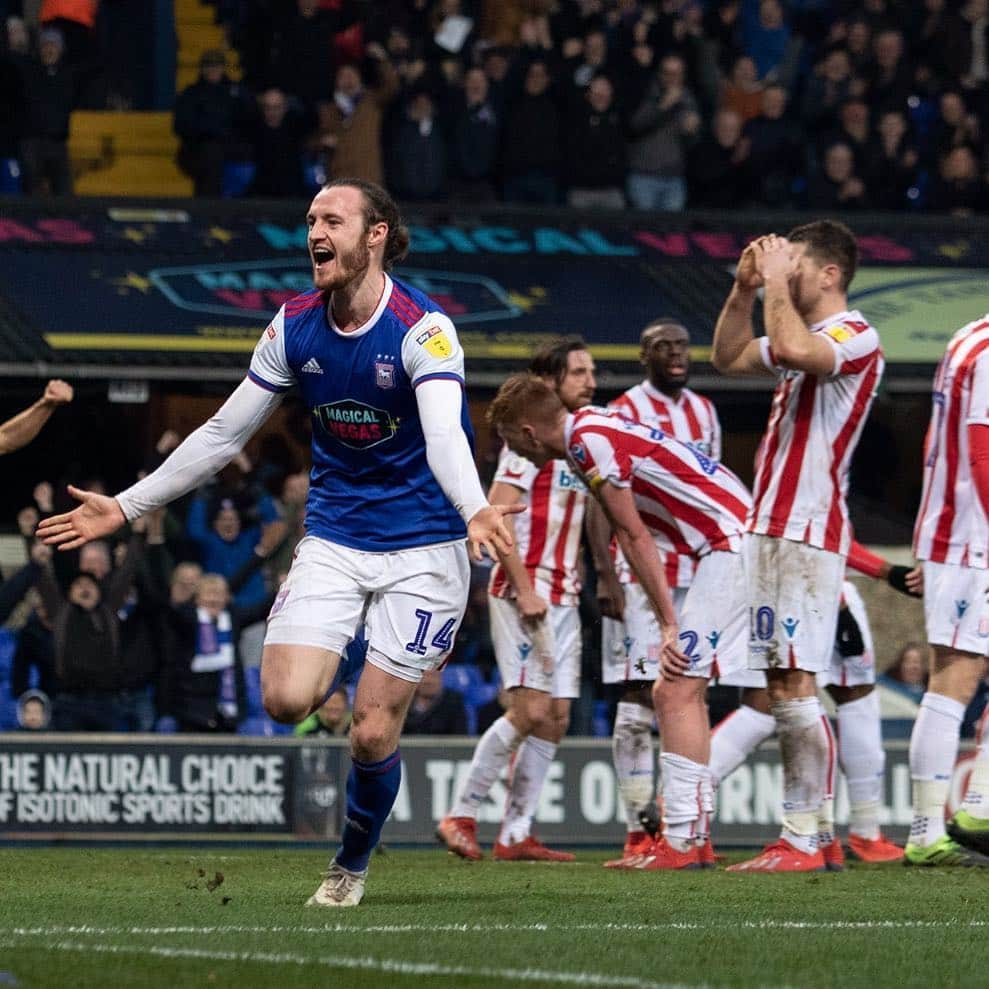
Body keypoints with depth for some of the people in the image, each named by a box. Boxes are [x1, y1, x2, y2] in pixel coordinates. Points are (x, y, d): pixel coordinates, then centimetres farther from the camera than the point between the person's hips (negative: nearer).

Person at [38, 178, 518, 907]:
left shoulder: (423, 328, -17)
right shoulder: (295, 327, -1)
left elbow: (445, 435, -33)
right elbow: (225, 433, 8)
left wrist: (474, 510, -53)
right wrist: (126, 507, 8)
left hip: (422, 546, -4)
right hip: (333, 538, 4)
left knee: (373, 733, -5)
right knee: (286, 698, -19)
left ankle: (351, 867, 21)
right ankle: (330, 676, 19)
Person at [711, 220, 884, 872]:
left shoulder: (855, 337, -11)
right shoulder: (810, 336, 19)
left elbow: (794, 350, -31)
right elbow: (729, 358, 30)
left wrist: (777, 282, -16)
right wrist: (745, 289, 16)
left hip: (807, 533, -10)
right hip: (772, 526, 10)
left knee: (796, 684, -13)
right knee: (780, 688, 7)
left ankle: (806, 841, -13)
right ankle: (797, 835, 8)